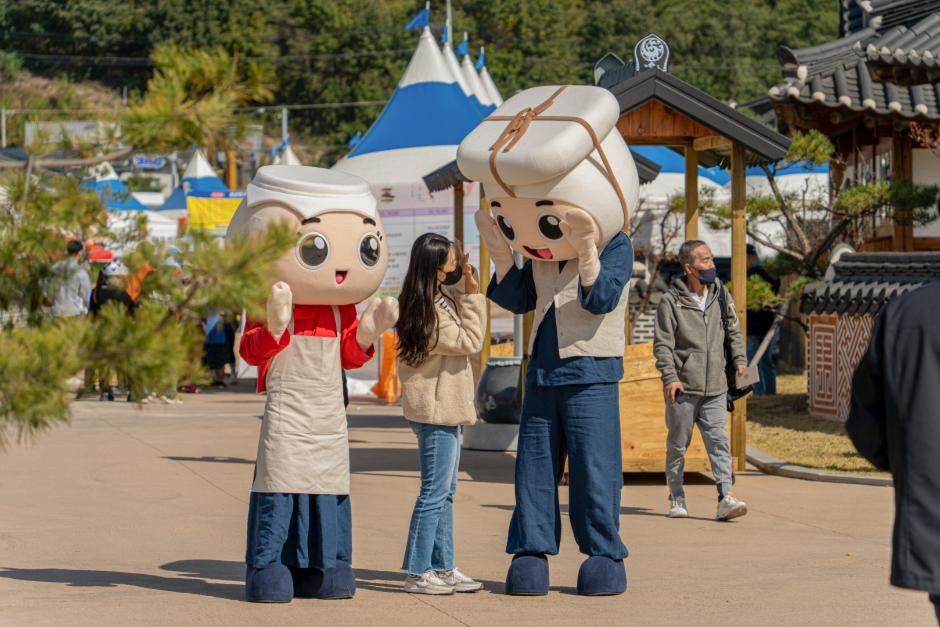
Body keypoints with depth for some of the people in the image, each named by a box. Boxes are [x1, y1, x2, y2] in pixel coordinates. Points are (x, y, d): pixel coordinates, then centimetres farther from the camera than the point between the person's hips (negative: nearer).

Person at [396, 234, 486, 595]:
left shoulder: (439, 297, 8)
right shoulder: (427, 312, -21)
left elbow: (458, 310, 28)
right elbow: (470, 340, -17)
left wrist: (465, 278, 10)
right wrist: (473, 295, -14)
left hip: (444, 407, 11)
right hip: (435, 410, -11)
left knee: (444, 492, 14)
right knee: (435, 493, -6)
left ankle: (442, 568, 20)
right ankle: (416, 573, -1)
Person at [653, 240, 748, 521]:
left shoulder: (721, 295, 9)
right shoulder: (671, 301, -5)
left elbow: (733, 330, 21)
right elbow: (662, 343, -6)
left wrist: (739, 360, 9)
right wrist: (670, 376, -16)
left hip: (715, 387, 3)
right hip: (683, 387, -3)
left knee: (719, 440, -6)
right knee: (678, 444, 6)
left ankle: (726, 498, -11)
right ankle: (677, 498, 19)